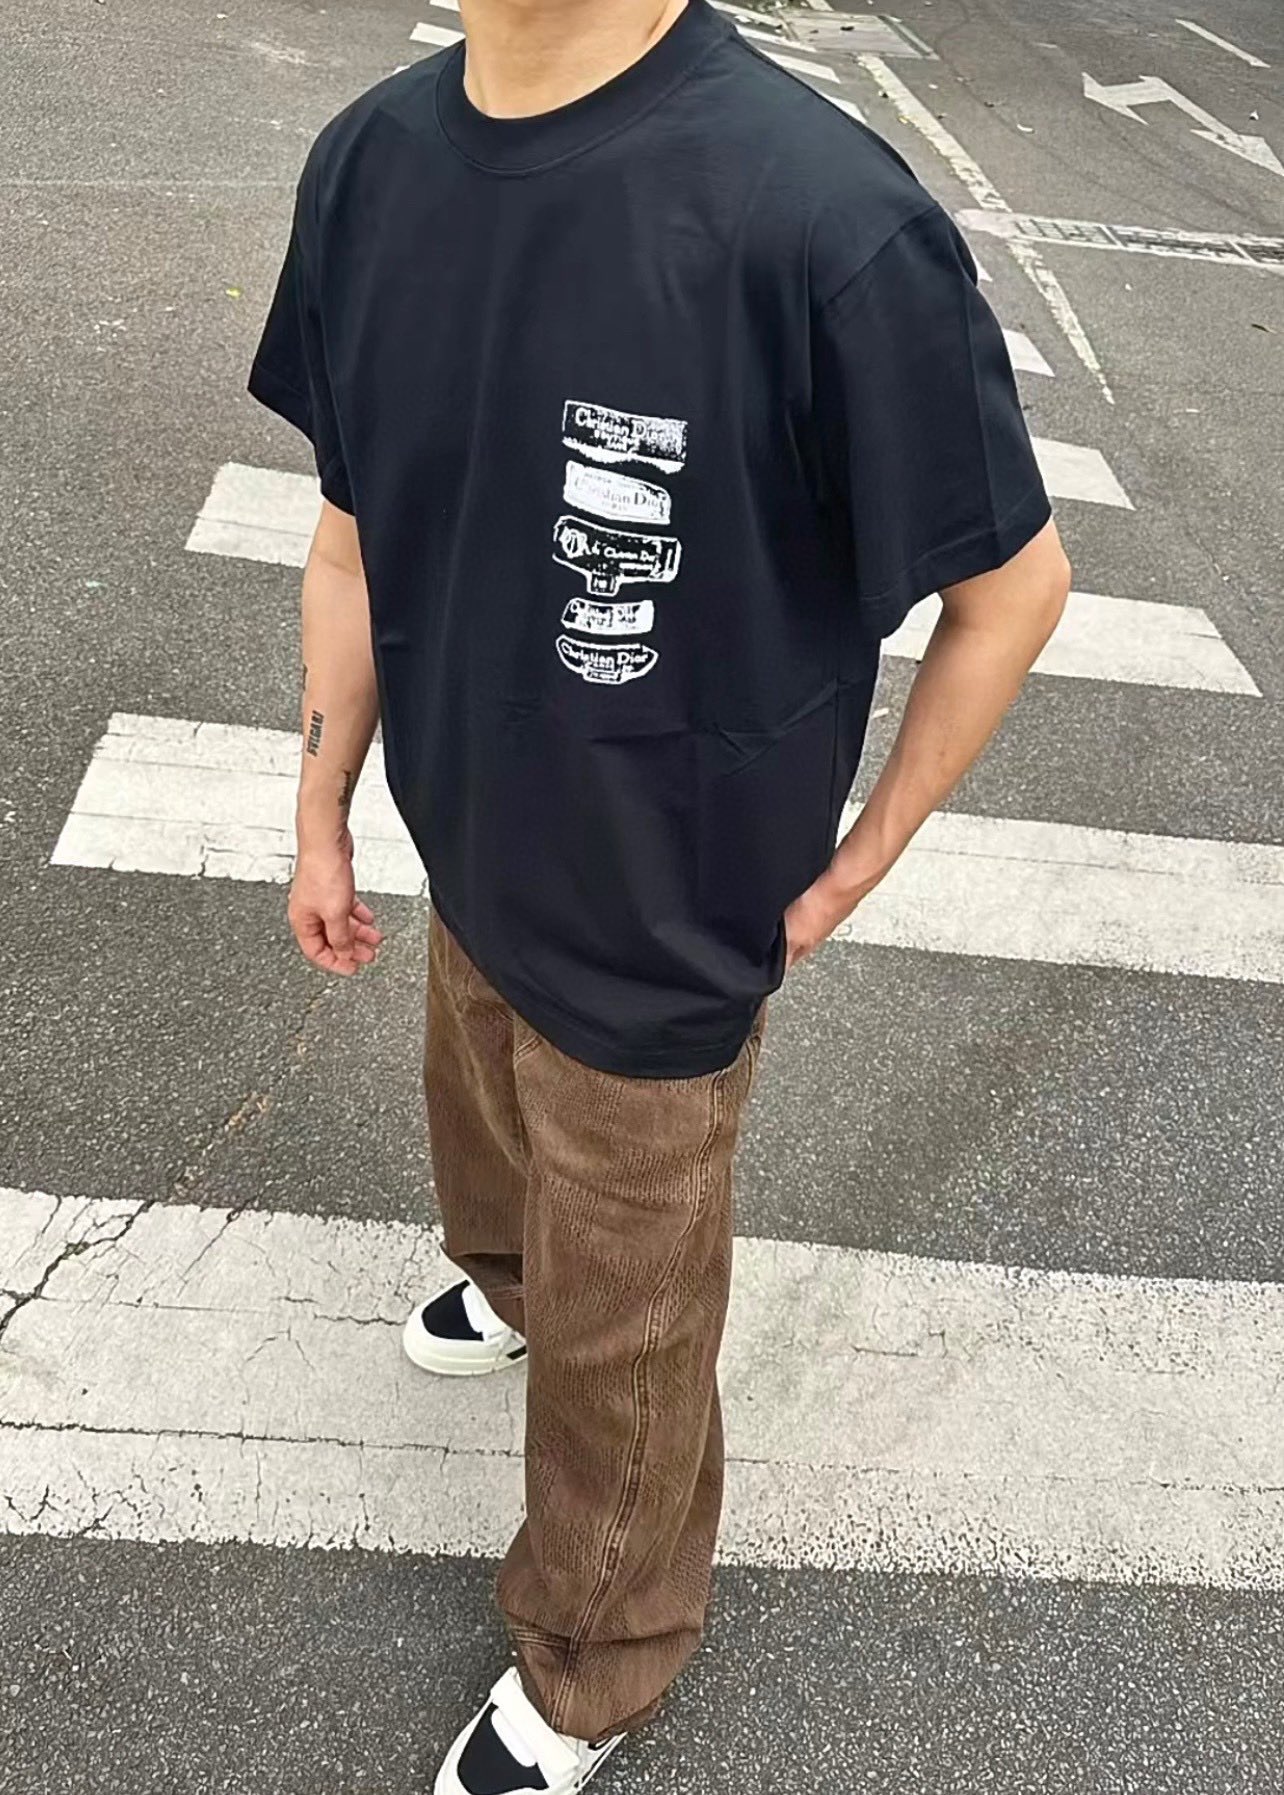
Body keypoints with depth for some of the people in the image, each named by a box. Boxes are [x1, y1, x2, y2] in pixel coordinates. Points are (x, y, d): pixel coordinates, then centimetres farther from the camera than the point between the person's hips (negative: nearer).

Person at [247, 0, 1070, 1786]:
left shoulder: (822, 220, -30)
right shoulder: (371, 160, -9)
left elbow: (1016, 583, -16)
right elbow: (357, 534, 2)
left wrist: (855, 863, -7)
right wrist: (322, 818, 10)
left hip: (659, 937, -5)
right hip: (472, 872, 6)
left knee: (617, 1346, 16)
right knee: (487, 1167, 33)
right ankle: (509, 1283, 70)